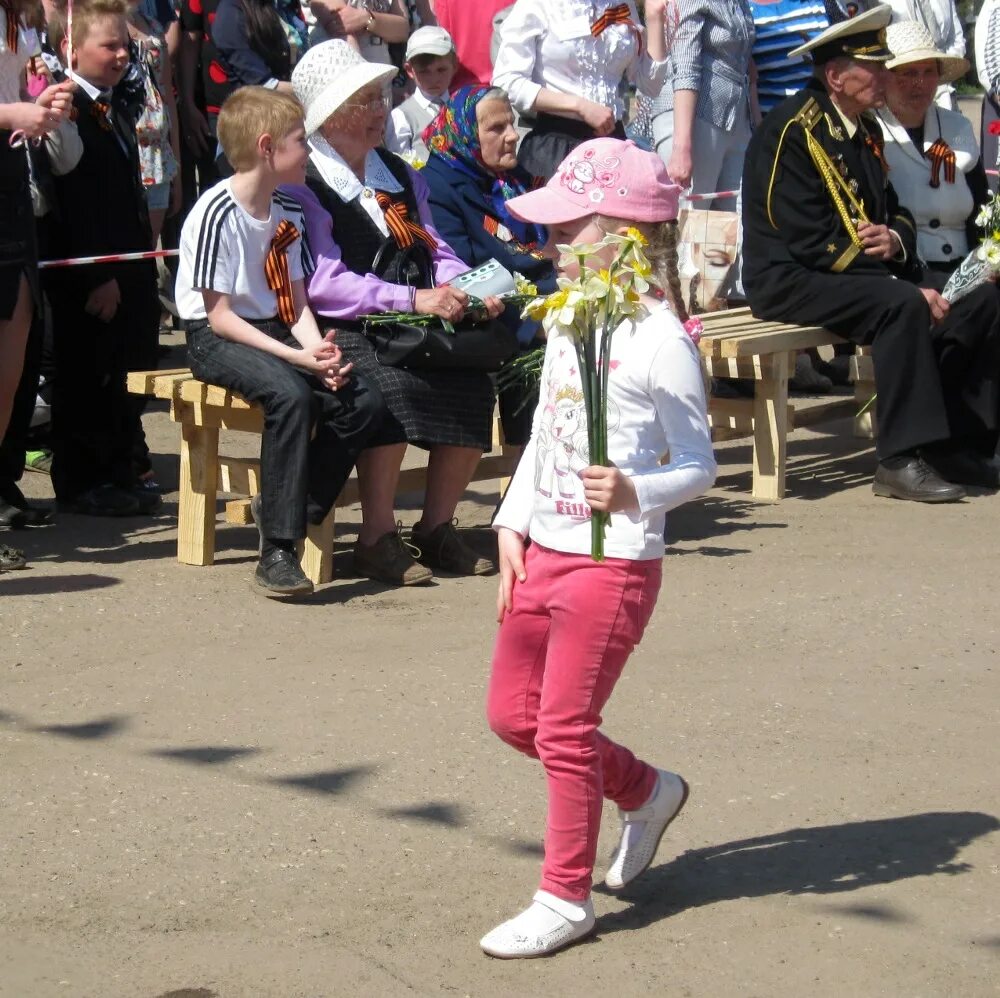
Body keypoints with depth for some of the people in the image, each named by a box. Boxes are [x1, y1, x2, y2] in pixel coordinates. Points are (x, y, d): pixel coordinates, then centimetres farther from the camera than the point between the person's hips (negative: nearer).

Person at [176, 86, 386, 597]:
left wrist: (319, 349, -13)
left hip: (274, 333, 8)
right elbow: (219, 315, -18)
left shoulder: (287, 215, 9)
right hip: (215, 341, -8)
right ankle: (277, 551, -31)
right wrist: (296, 358, -23)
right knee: (291, 394, -35)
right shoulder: (216, 214, -16)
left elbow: (296, 303, 9)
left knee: (363, 401, -14)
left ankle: (294, 508, -2)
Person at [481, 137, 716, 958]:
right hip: (545, 551, 9)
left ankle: (566, 897, 12)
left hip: (613, 561, -9)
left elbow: (699, 465, -13)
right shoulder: (565, 322, 9)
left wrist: (635, 493, -30)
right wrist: (512, 527, 10)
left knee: (564, 728, -2)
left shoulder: (660, 342, -16)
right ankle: (646, 792, 36)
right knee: (511, 710, 16)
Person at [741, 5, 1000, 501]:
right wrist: (908, 285, -23)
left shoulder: (864, 129, 11)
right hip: (789, 281, -9)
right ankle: (901, 462, -29)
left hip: (857, 271, 9)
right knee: (902, 306, -34)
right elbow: (811, 244, -22)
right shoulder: (791, 131, -16)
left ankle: (959, 444, 1)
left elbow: (894, 211, 19)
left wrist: (896, 239, -9)